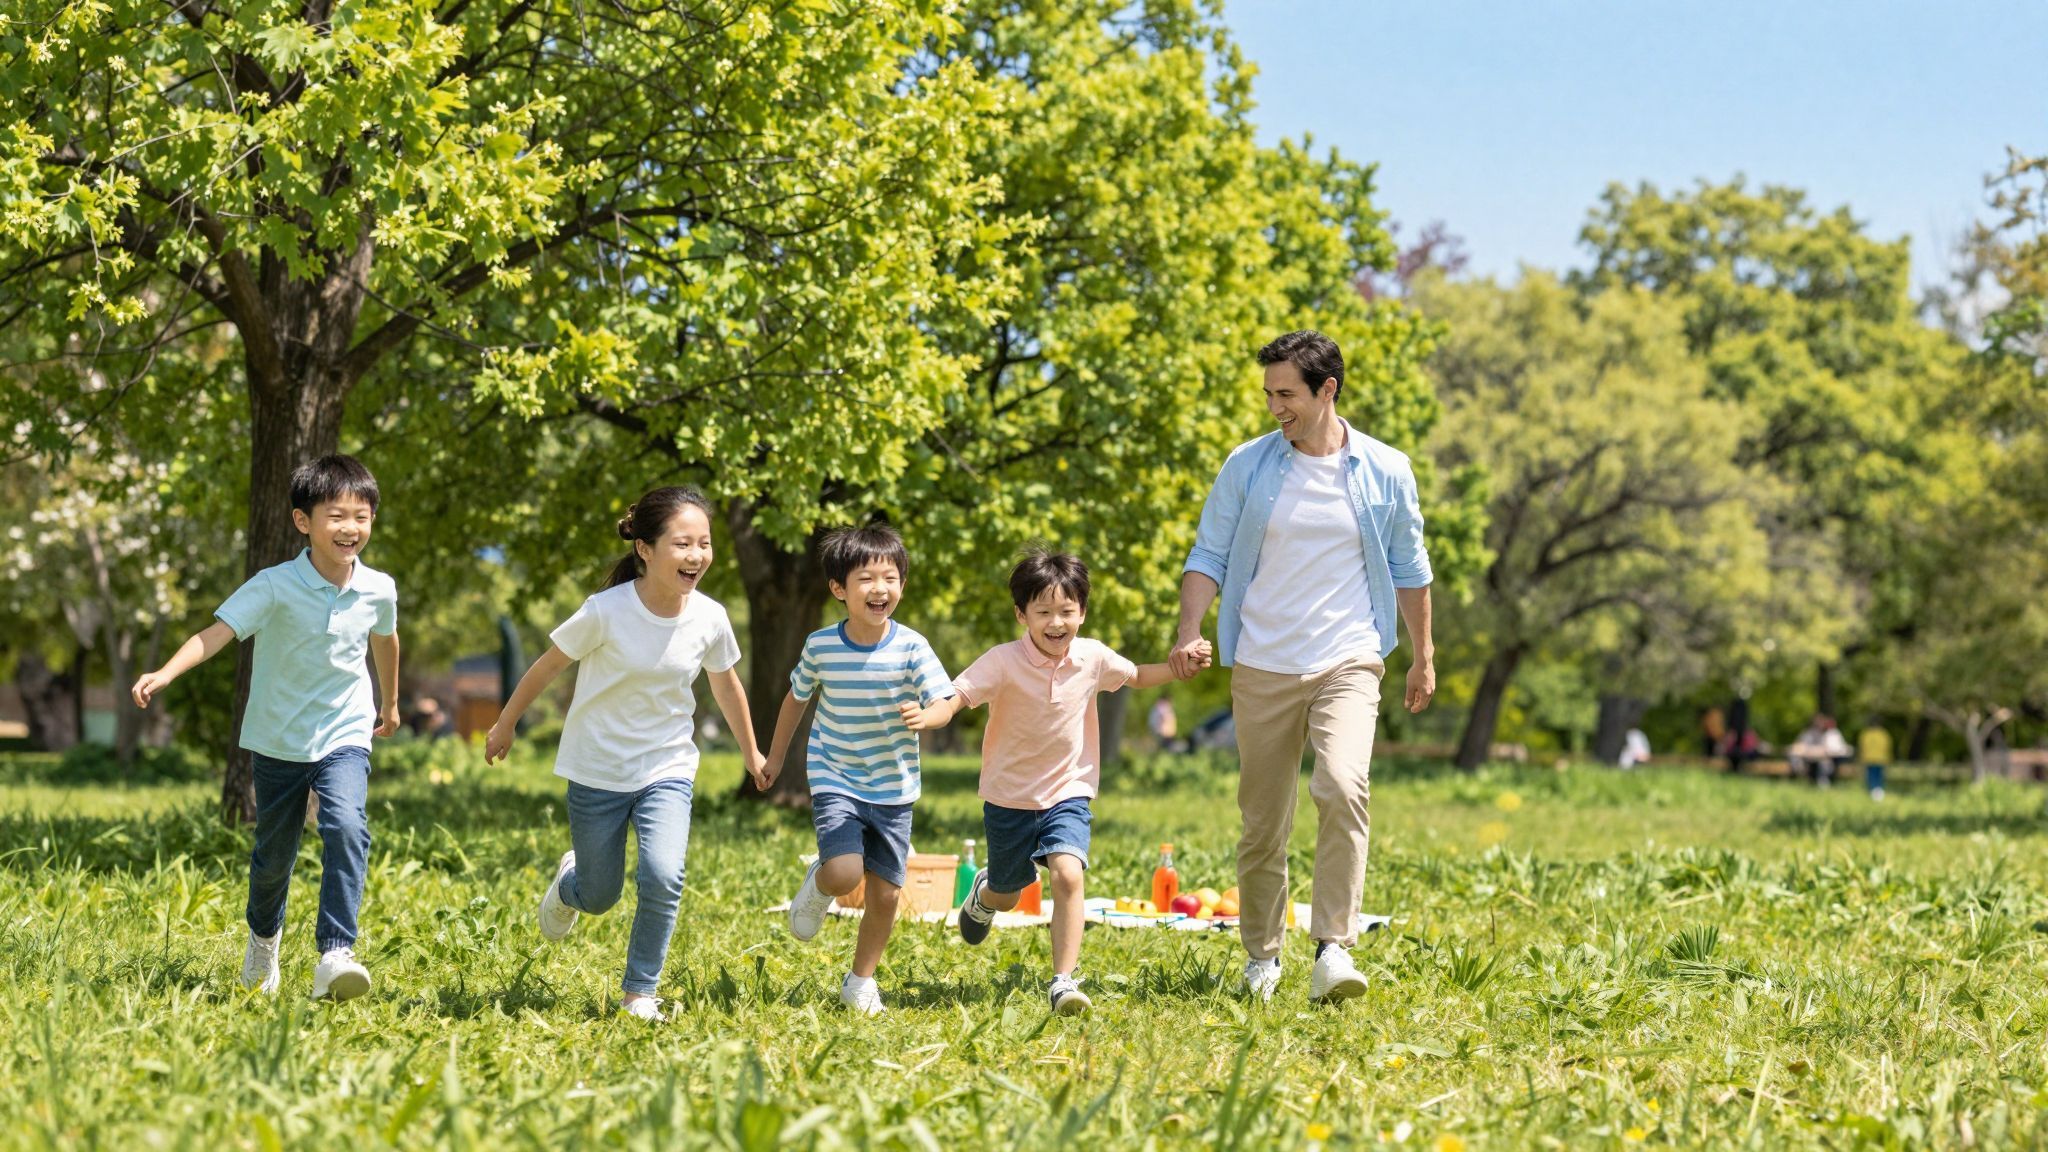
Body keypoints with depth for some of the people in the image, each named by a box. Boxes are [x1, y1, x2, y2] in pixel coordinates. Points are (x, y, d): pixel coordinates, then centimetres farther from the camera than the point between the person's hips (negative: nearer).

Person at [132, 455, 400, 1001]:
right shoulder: (275, 587, -17)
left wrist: (390, 703, 33)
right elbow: (217, 632, -28)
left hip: (344, 736, 1)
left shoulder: (377, 589, -6)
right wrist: (164, 674, -45)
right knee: (274, 853, 14)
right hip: (279, 740, -1)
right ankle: (264, 939, 45)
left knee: (347, 828, -26)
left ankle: (335, 955, -29)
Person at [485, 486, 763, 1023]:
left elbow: (726, 685, 9)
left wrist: (750, 752, 21)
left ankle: (640, 993, 0)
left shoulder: (710, 618, -11)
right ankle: (569, 881, 48)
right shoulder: (607, 612, -21)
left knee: (663, 878, -21)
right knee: (599, 898, 10)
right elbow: (547, 666, -5)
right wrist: (506, 726, 7)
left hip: (667, 770, 2)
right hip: (598, 772, -2)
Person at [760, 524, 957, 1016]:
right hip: (835, 779, -1)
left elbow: (944, 703, -13)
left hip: (892, 787, 1)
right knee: (844, 874, -22)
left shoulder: (911, 647, -12)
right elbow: (797, 698, 10)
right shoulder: (821, 646, -8)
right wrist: (775, 758, 19)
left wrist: (922, 714, -37)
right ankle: (818, 886, 16)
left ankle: (861, 980, 26)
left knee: (886, 892, 4)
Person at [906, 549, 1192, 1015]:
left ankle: (1063, 982, -20)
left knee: (1067, 873, -25)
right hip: (1010, 797, -1)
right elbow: (957, 697, -27)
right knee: (1007, 897, 17)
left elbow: (1136, 676, 14)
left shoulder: (1093, 658, -6)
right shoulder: (1003, 662, -18)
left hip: (1068, 794, 1)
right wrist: (927, 716, -49)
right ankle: (984, 893, 56)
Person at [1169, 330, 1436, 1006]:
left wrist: (1423, 657, 16)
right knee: (1262, 819, 6)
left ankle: (1334, 948, -22)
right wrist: (1190, 633, -11)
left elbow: (1409, 569, 13)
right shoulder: (1247, 467, 2)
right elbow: (1209, 557, 5)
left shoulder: (1385, 472, 2)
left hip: (1348, 662, -1)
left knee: (1342, 787, -24)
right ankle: (1261, 956, 22)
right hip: (1261, 667, 1)